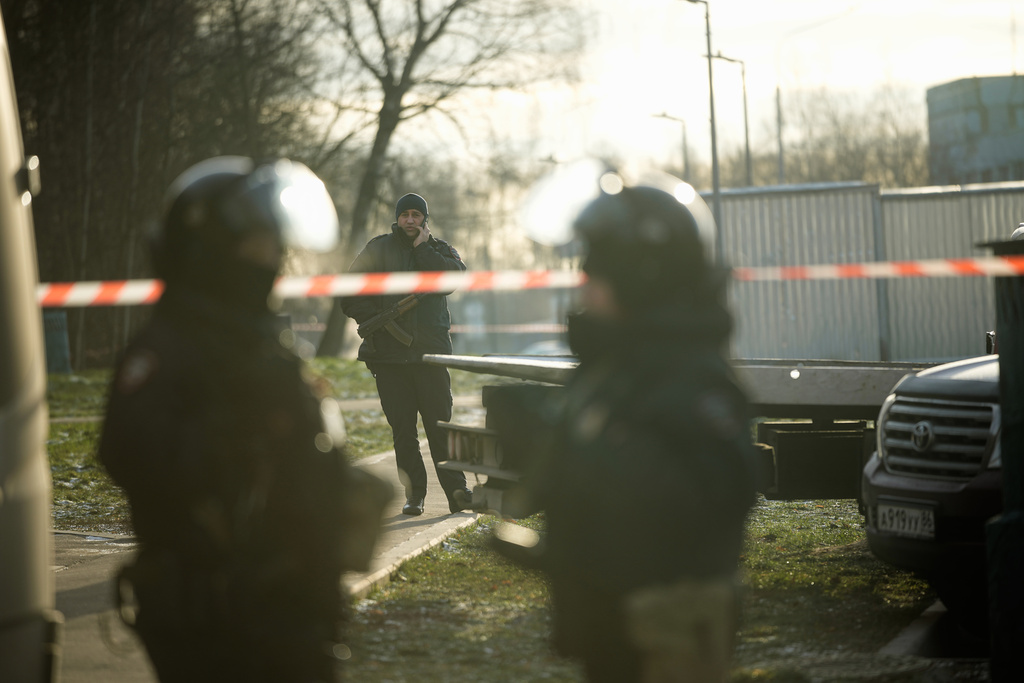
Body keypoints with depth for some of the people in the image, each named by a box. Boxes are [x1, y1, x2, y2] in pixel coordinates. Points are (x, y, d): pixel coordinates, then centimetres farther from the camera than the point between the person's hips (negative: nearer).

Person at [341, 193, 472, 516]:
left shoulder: (439, 250, 11)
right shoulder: (379, 249, 9)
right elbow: (350, 295, 9)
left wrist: (422, 248, -6)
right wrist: (374, 318, -7)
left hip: (431, 353, -1)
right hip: (389, 353, 1)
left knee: (440, 423, -6)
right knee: (402, 428, 1)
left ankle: (456, 490, -5)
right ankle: (414, 493, 7)